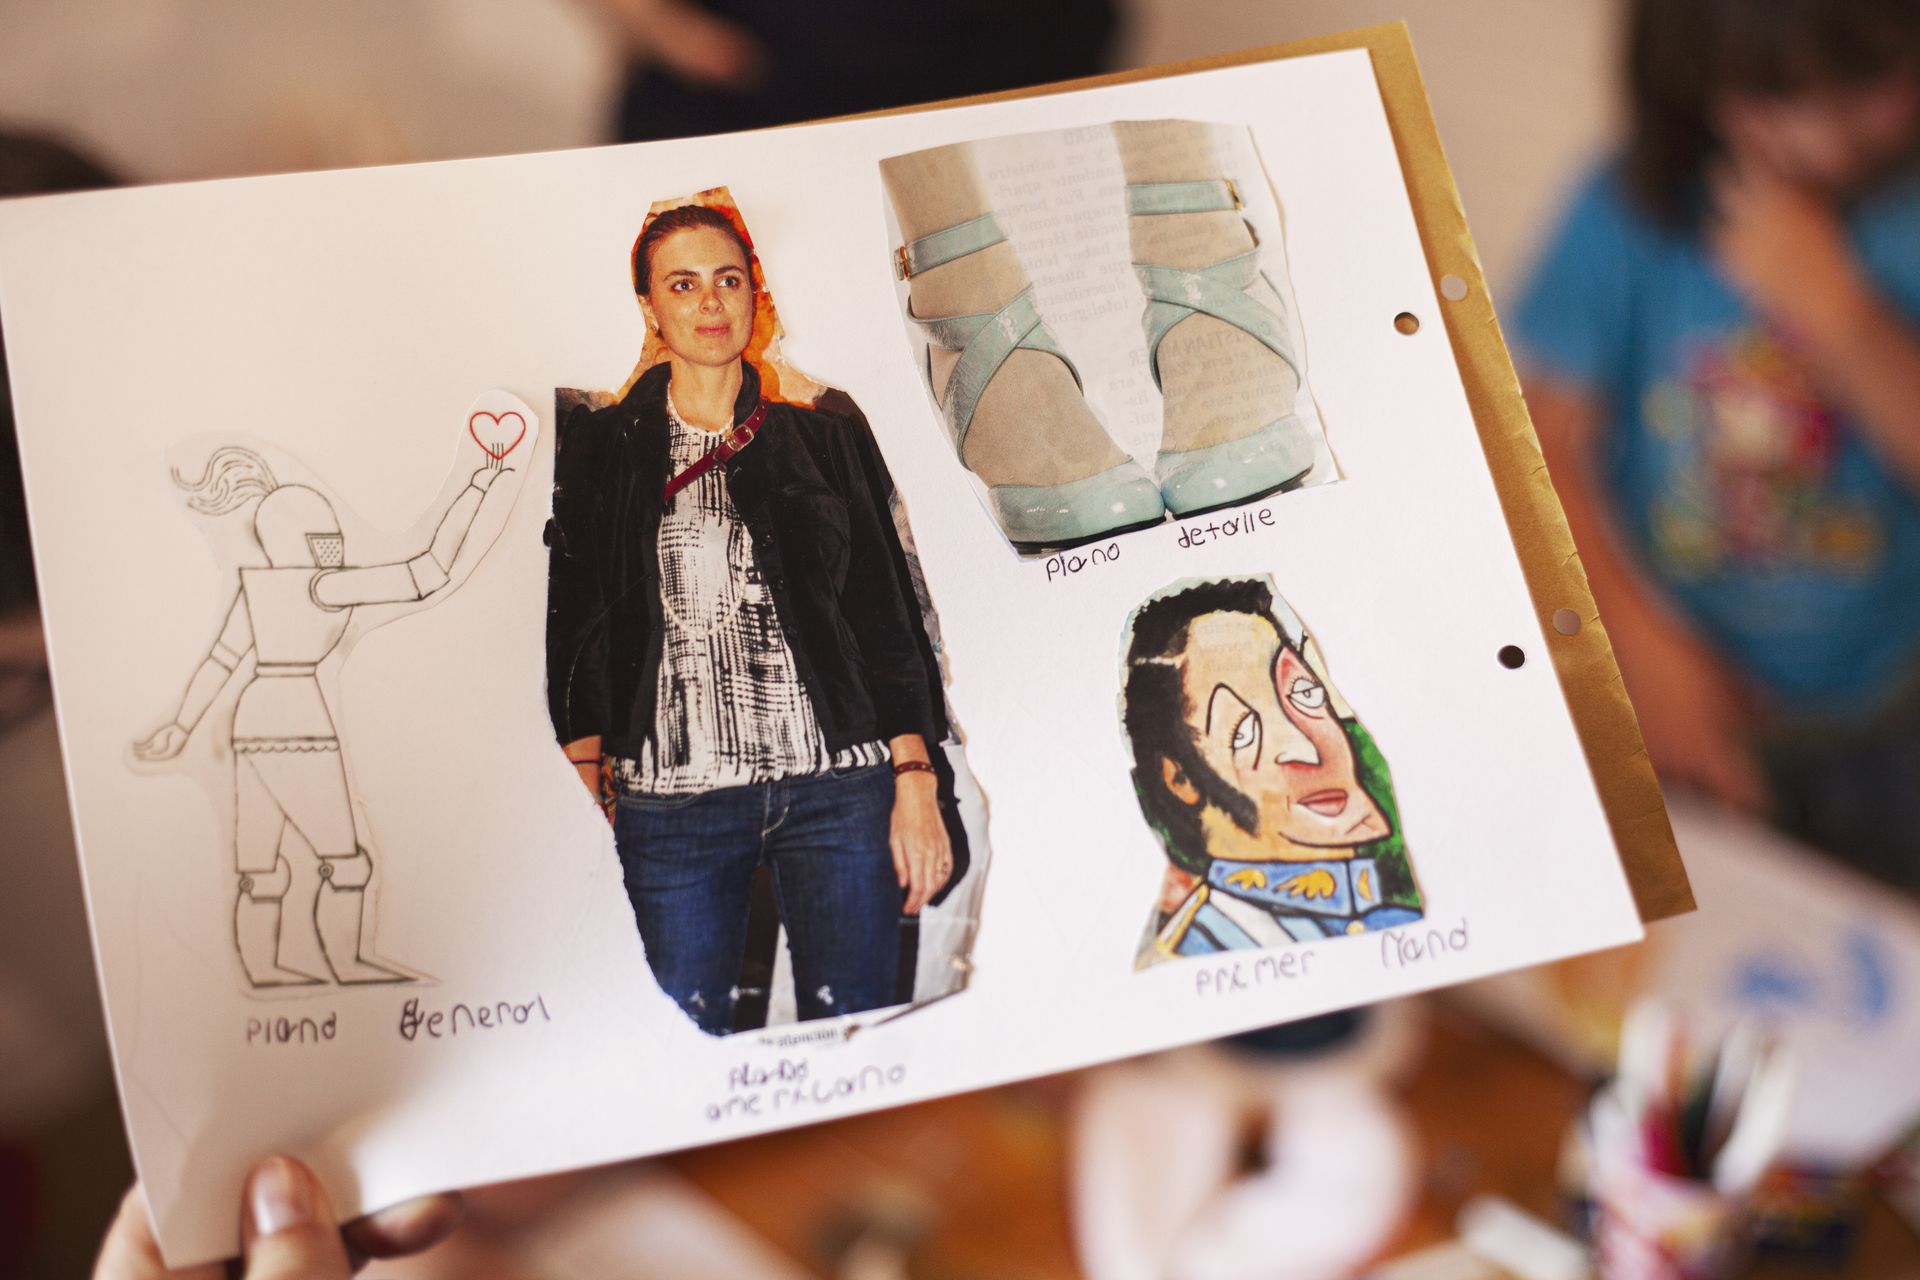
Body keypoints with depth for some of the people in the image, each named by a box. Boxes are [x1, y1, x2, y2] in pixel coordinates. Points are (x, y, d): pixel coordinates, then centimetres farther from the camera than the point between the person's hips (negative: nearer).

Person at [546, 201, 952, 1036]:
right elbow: (574, 629, 8)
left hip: (839, 786, 0)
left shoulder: (827, 438, 11)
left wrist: (916, 785, 0)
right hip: (670, 800, 0)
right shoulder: (601, 448, 11)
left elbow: (891, 616, 8)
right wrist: (585, 795, -2)